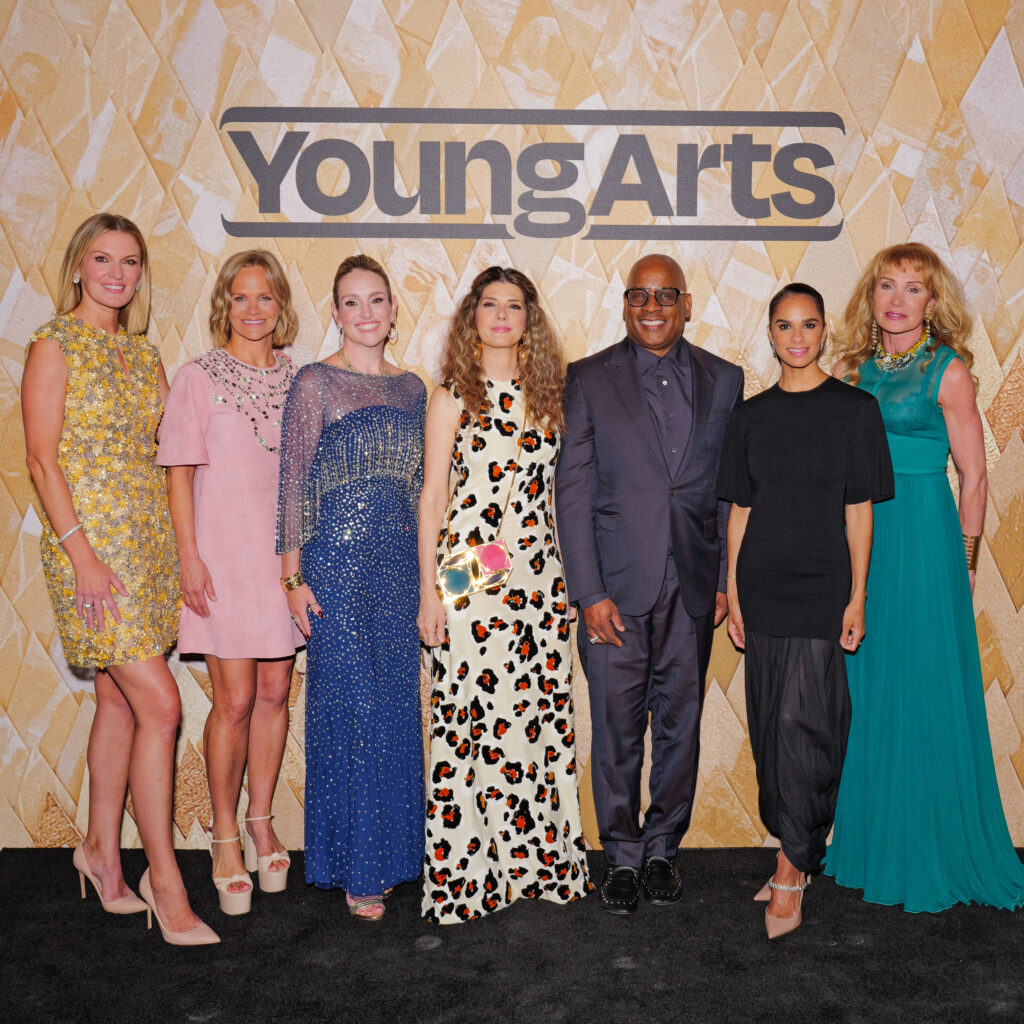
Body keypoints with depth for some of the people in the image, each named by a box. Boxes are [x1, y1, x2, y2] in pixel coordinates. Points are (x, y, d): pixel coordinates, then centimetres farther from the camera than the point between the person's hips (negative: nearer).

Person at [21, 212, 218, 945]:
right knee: (160, 705, -11)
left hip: (147, 541, 7)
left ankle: (103, 852, 27)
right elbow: (43, 458, -11)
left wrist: (178, 546, 9)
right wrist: (82, 551, -18)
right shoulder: (55, 344, -5)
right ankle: (164, 876, 0)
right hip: (91, 541, -6)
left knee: (119, 701, 13)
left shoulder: (145, 354, 14)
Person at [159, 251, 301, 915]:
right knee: (236, 698, -3)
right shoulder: (199, 378, -2)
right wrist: (189, 555, -10)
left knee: (275, 692, 9)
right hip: (224, 554, -4)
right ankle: (225, 835, 15)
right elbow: (181, 472, -3)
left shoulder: (295, 380, 9)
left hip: (286, 553, 4)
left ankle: (261, 822, 25)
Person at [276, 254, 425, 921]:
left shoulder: (411, 388, 13)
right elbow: (295, 484, -4)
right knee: (350, 708, -1)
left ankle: (394, 850, 24)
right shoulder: (316, 383, -3)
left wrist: (425, 566, 13)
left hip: (400, 559, 5)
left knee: (397, 704, 10)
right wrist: (294, 574, -9)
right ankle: (355, 866, 12)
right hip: (338, 556, -5)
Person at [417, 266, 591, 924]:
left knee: (544, 714, 6)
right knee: (471, 715, -3)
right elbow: (433, 497, 0)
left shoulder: (548, 393, 12)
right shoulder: (453, 395, 1)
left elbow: (556, 488, 15)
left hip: (540, 573, 4)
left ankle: (538, 858, 20)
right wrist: (430, 591, -5)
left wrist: (572, 576, 9)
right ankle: (464, 872, 9)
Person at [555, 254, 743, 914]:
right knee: (617, 728, 4)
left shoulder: (724, 381, 7)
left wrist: (727, 580, 4)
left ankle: (663, 847, 28)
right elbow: (572, 490, -4)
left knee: (681, 722, 10)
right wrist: (589, 592, -9)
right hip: (616, 586, -2)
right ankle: (623, 856, 21)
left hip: (693, 585, 2)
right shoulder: (590, 380, 0)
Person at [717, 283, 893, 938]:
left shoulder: (855, 410, -1)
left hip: (823, 592, -4)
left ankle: (793, 867, 6)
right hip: (764, 590, 4)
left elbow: (859, 509, -2)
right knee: (771, 728, 9)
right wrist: (733, 595, 7)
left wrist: (858, 596, -5)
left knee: (803, 723, -7)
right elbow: (741, 510, 9)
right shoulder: (751, 416, 8)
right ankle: (803, 853, 25)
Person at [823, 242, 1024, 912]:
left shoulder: (949, 372, -4)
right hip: (858, 537, 5)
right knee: (865, 693, 10)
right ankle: (870, 845, 25)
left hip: (924, 536, -5)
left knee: (925, 697, 1)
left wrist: (962, 559, -2)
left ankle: (933, 861, 16)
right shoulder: (854, 368, 9)